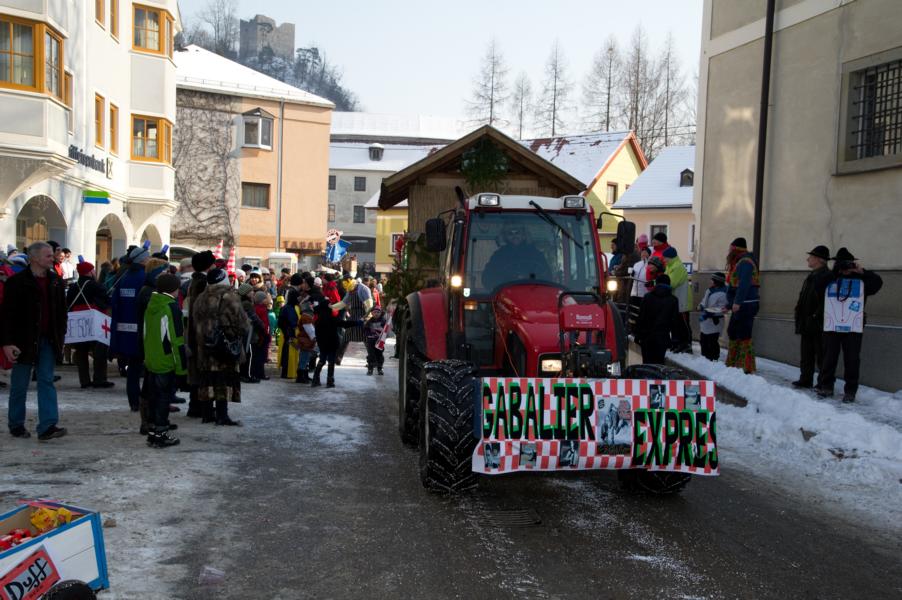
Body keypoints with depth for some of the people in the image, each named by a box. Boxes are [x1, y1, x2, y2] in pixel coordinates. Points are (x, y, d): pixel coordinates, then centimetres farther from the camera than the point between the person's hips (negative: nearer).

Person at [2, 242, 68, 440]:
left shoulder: (56, 281, 7)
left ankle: (47, 426, -5)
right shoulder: (17, 282, -8)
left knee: (47, 382, -2)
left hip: (48, 341, 4)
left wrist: (60, 337, 9)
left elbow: (61, 311, 13)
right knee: (19, 385, 7)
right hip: (25, 341, -4)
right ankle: (16, 424, 22)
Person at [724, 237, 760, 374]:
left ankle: (748, 368, -10)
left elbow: (744, 284, -25)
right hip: (739, 306, 11)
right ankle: (732, 364, 26)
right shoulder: (739, 262, 20)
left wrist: (737, 302, -31)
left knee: (744, 336, -11)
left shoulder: (745, 262, -13)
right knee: (732, 332, 17)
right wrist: (729, 305, 25)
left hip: (746, 305, -11)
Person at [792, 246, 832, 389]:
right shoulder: (812, 276, 17)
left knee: (821, 354, -2)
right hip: (807, 324, 9)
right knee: (806, 353, 13)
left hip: (818, 324, -9)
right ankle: (805, 379, 21)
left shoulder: (826, 276, -13)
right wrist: (800, 319, 18)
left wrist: (816, 317, -22)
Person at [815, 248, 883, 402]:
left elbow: (877, 283, -4)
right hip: (831, 327, 1)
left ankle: (850, 391, 7)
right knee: (828, 358, 5)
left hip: (853, 328, -1)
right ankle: (826, 386, 16)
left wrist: (862, 272, -12)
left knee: (852, 360, 1)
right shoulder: (829, 279, 10)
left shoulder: (861, 280, 7)